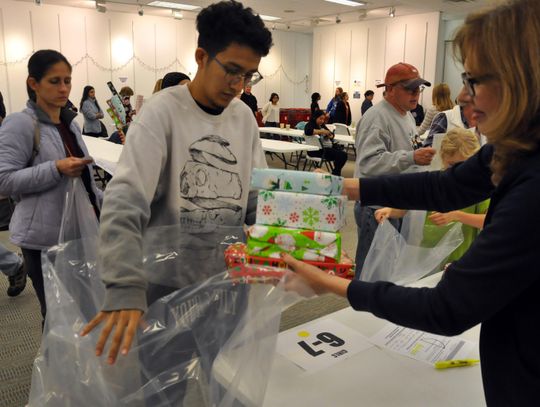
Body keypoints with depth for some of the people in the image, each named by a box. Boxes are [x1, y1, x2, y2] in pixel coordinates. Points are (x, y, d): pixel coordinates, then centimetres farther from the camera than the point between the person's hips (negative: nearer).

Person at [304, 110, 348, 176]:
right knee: (339, 155, -21)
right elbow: (307, 131, -27)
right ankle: (335, 174, -4)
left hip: (328, 147, 9)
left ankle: (336, 173, 7)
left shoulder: (322, 126, 20)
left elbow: (331, 134, 23)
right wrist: (322, 131, -27)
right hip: (317, 150, -8)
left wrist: (330, 135, -3)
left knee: (343, 154, -7)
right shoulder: (310, 125, -3)